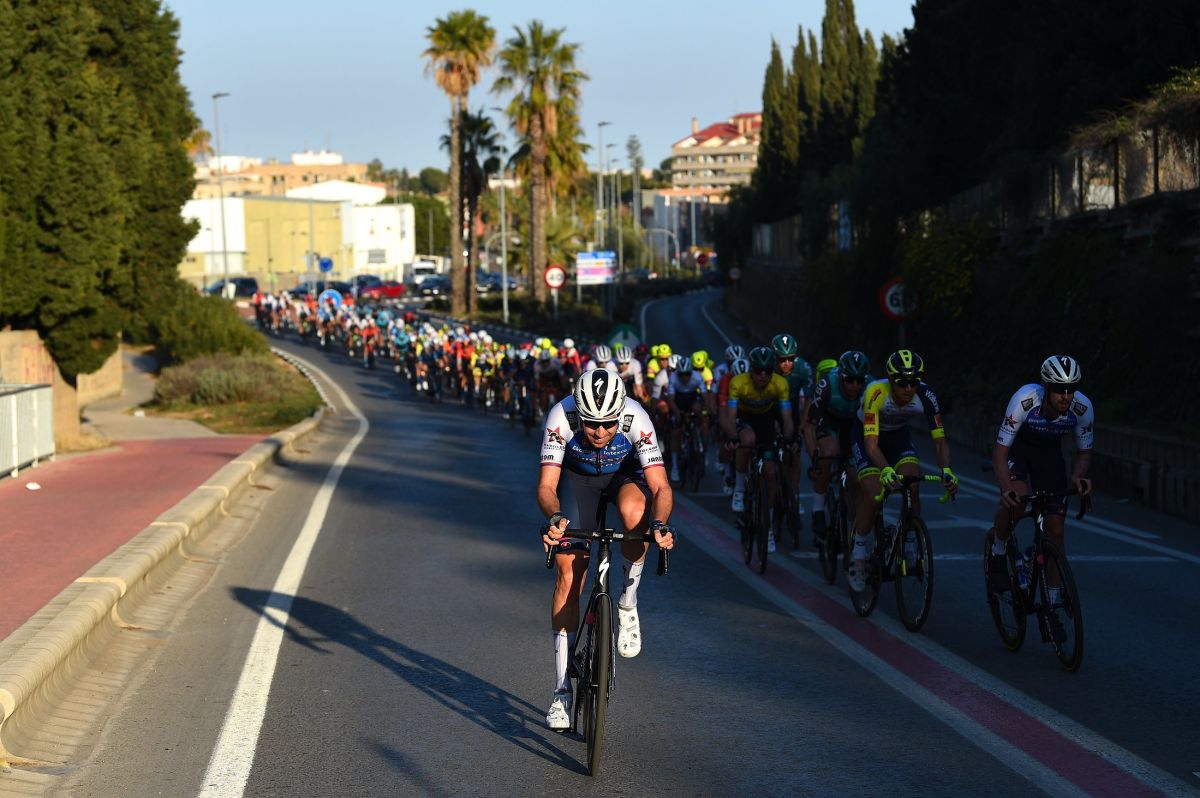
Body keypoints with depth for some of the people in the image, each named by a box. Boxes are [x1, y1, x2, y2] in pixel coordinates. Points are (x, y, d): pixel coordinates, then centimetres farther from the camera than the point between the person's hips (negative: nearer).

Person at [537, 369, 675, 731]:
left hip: (626, 475, -1)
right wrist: (554, 518, -55)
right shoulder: (561, 417, -34)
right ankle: (562, 689, -1)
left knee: (635, 513, -37)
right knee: (568, 570, -9)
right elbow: (547, 485, -34)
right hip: (581, 479, 1)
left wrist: (659, 524, -55)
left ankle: (628, 603, -10)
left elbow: (661, 487, -35)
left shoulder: (635, 419, -35)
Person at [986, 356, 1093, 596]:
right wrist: (1006, 488, -50)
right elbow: (1000, 450, -34)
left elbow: (1084, 451, -11)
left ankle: (1052, 599, 7)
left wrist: (1077, 476, -33)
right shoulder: (1025, 400, -37)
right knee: (1016, 497, -33)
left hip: (1049, 452, 3)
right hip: (1016, 447, -3)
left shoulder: (1083, 408, -28)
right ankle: (997, 552, -6)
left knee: (1056, 528, -4)